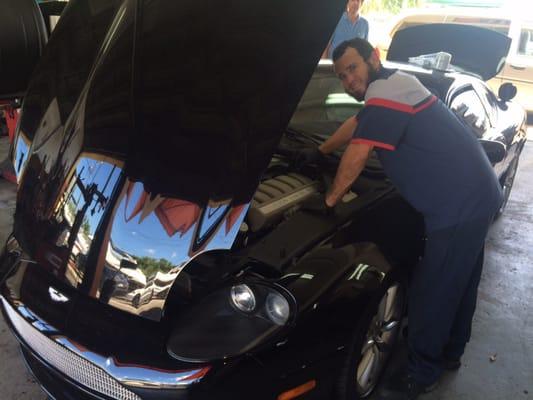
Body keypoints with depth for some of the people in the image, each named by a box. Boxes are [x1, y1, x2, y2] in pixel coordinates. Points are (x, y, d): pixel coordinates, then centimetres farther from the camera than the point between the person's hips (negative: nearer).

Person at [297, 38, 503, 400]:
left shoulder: (384, 96, -17)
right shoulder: (395, 85, 16)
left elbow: (357, 156, -18)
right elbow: (356, 124, 29)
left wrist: (329, 201, -5)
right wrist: (319, 152, 38)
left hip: (458, 206, -11)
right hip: (478, 195, 11)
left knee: (431, 292, 1)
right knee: (459, 284, 22)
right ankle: (450, 353, 41)